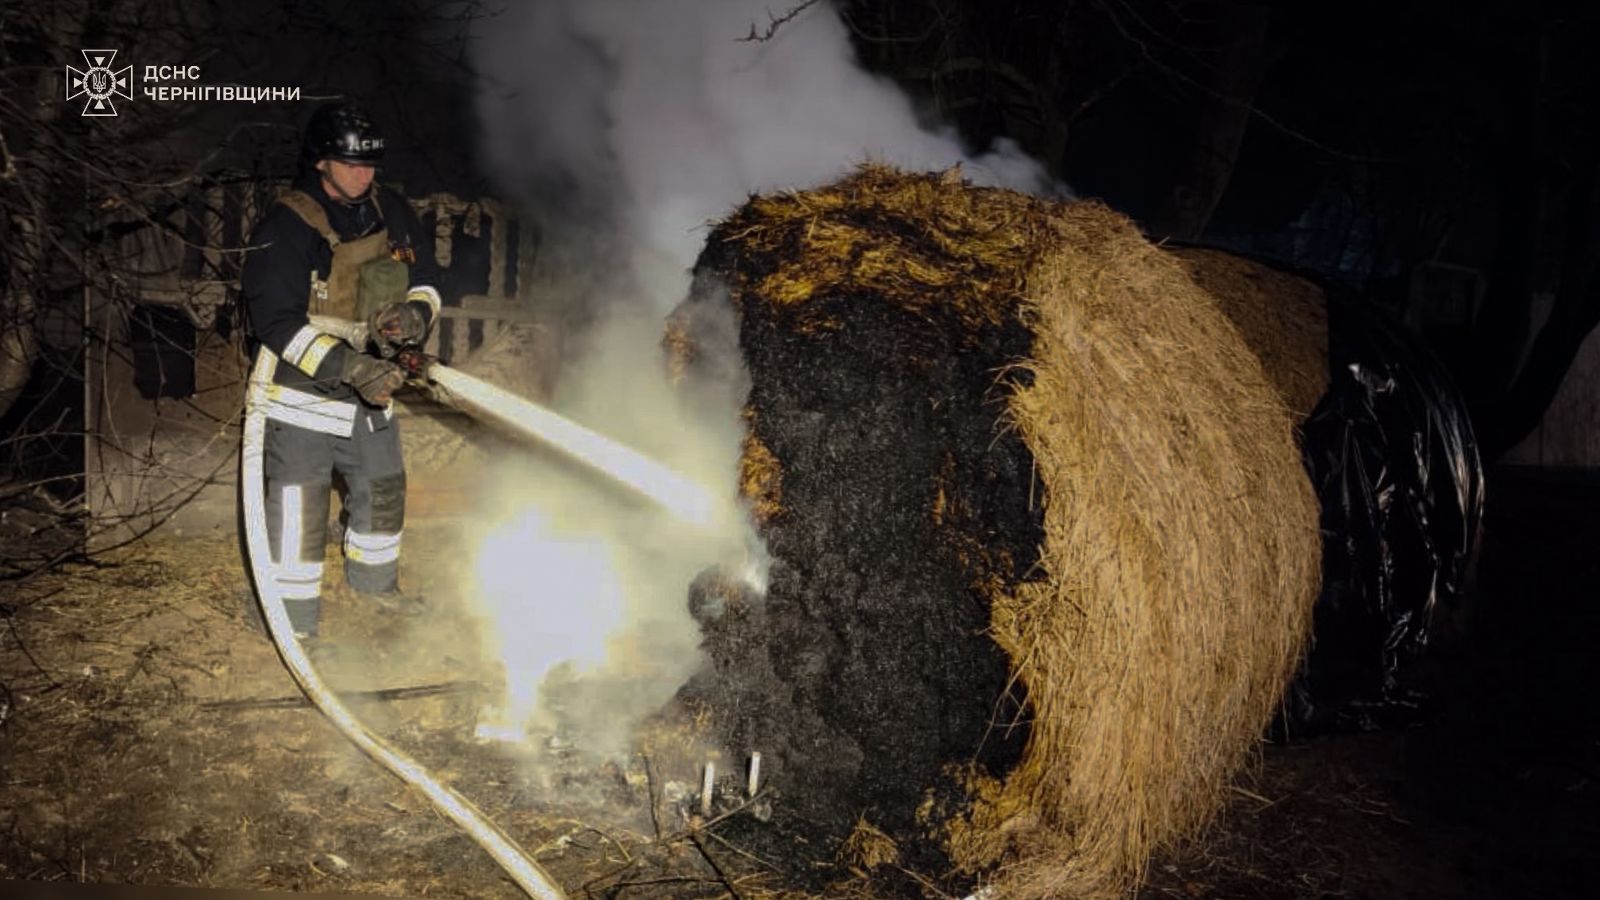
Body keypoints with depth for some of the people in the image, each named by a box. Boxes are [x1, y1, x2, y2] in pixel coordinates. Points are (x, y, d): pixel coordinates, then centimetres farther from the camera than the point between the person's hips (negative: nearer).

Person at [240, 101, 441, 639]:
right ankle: (294, 621, 11)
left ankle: (374, 579, 46)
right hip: (301, 390, -7)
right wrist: (347, 365, -32)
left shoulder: (390, 212, 1)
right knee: (299, 508, -3)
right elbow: (276, 319, -23)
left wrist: (416, 313, -13)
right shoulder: (287, 227, -19)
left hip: (371, 384, 7)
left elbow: (425, 277, 11)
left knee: (383, 487, 22)